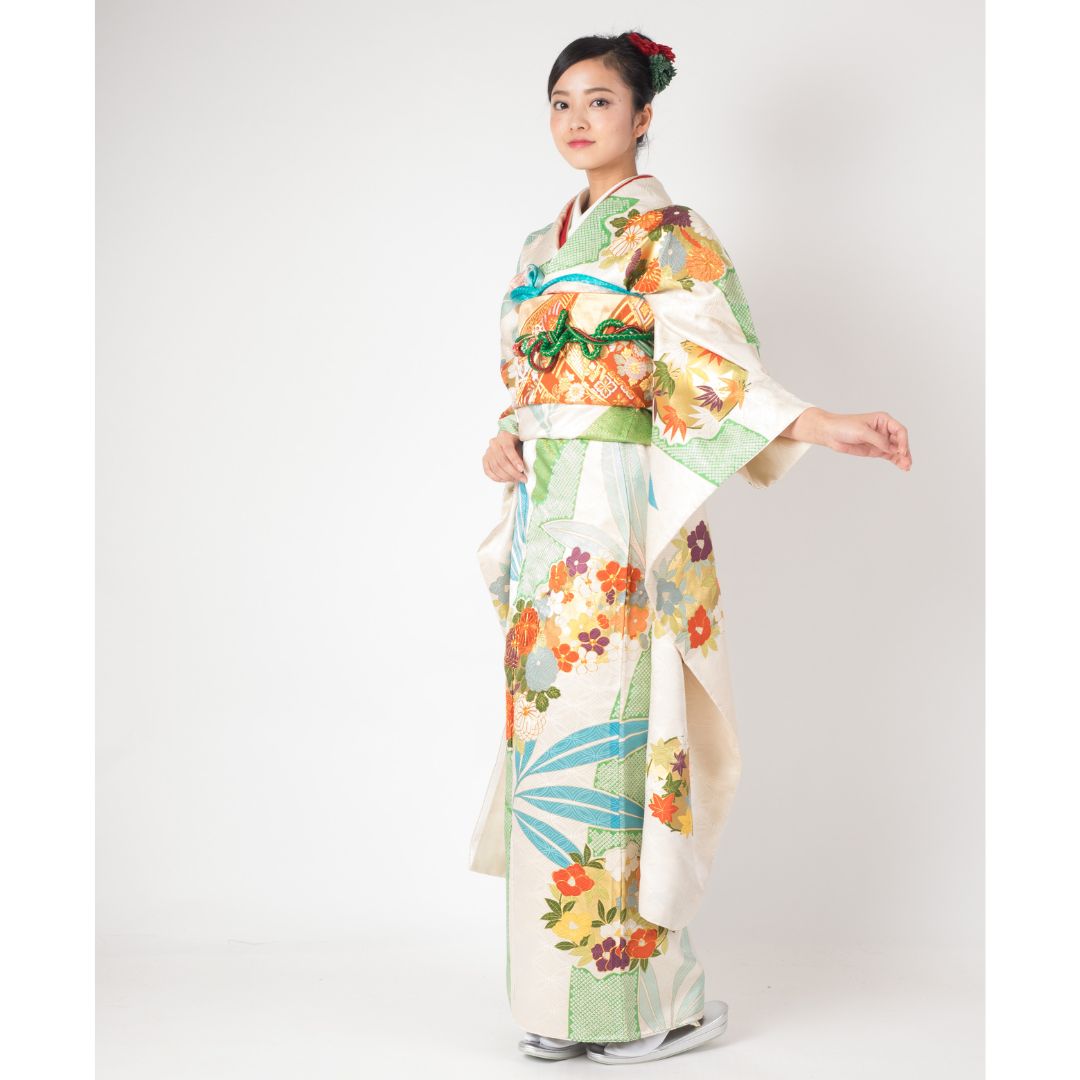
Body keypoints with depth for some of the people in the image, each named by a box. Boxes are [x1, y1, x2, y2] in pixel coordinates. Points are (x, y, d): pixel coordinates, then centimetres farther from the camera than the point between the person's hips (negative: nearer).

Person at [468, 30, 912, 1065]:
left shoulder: (666, 232, -2)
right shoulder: (543, 243, 20)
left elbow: (710, 365, -13)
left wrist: (821, 427, -28)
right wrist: (505, 439, 3)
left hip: (619, 515, -7)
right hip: (546, 515, 7)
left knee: (610, 732, -9)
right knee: (549, 731, 6)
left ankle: (658, 999, 3)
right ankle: (564, 1000, 14)